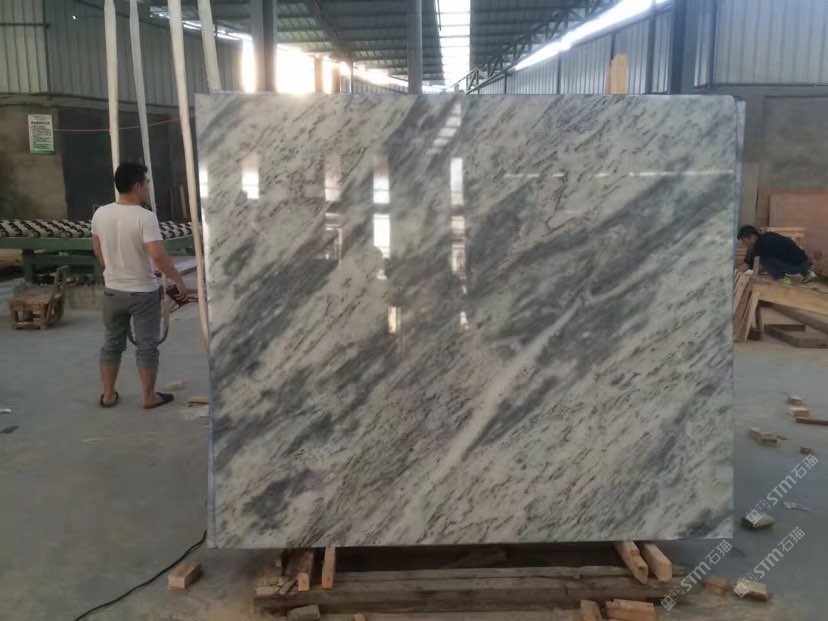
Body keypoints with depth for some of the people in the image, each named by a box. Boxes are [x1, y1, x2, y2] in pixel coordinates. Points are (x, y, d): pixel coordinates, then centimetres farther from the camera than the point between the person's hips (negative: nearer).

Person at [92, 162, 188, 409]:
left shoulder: (100, 214, -1)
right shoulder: (145, 217, -20)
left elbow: (98, 250, 11)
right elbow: (158, 254, -29)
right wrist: (178, 280, -18)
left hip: (112, 290, 6)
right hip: (143, 292, -5)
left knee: (112, 343, 17)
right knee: (147, 345, 6)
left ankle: (108, 395, 26)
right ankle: (150, 397, 15)